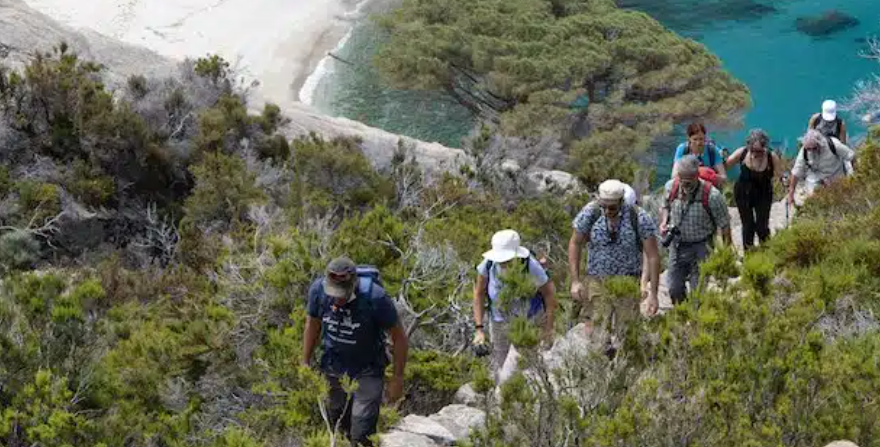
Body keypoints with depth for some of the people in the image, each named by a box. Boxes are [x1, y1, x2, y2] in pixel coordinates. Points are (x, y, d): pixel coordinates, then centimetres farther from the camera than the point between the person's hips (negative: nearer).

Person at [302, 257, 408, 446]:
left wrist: (397, 379, -11)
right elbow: (312, 324, 1)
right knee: (336, 424, 20)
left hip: (367, 371, -4)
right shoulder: (318, 289, -20)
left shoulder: (375, 297, -31)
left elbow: (399, 337, -17)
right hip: (333, 369, 4)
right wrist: (305, 363, 7)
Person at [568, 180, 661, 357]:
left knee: (625, 335, -3)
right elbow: (575, 244, 0)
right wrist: (575, 281, -6)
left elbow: (653, 255, -11)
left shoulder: (640, 218, -17)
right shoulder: (590, 213, -13)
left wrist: (653, 293, -13)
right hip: (597, 281, 1)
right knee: (594, 335, -9)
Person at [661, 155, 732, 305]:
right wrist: (663, 223, -6)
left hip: (700, 247, -4)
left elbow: (724, 225, -12)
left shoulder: (711, 195, -22)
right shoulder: (671, 187, -9)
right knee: (674, 289, 11)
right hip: (677, 245, 4)